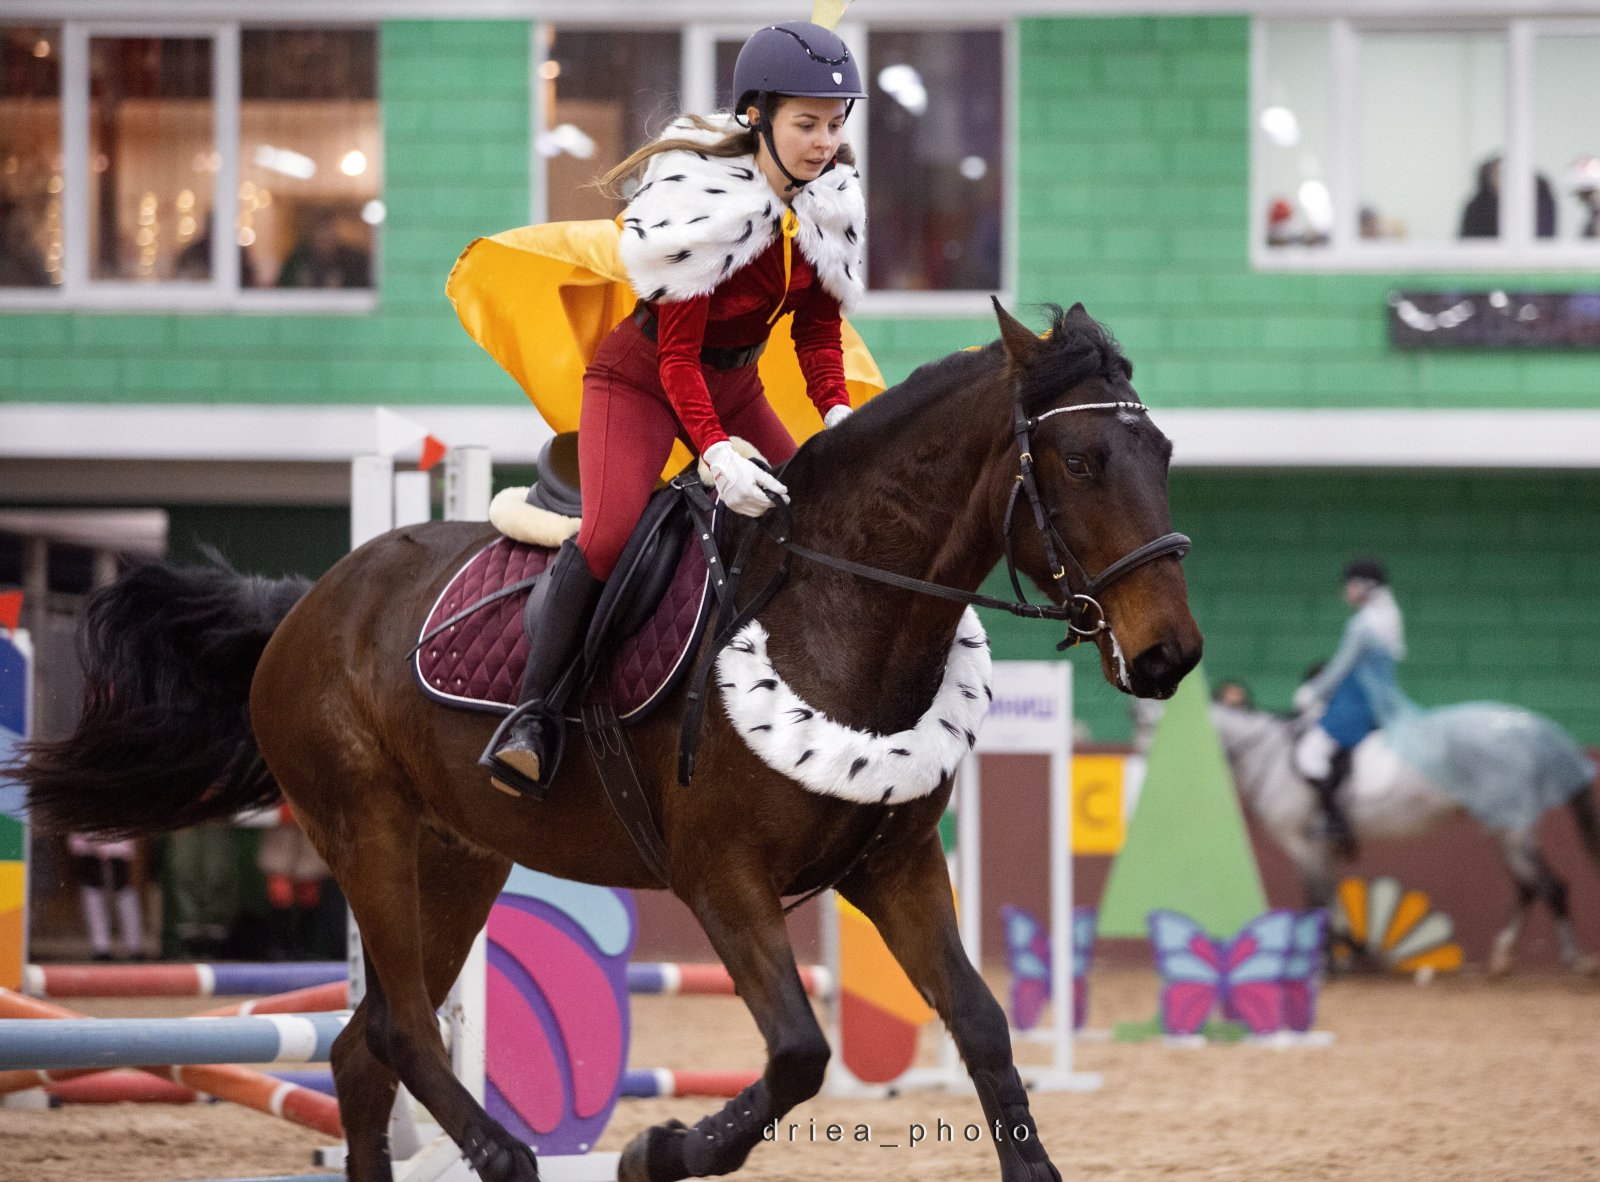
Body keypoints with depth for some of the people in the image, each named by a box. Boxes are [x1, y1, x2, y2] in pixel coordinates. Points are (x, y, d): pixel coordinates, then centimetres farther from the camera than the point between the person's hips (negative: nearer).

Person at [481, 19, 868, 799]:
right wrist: (717, 455, -38)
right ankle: (532, 714, -18)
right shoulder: (705, 202, -27)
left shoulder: (831, 199, -8)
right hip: (642, 381, -7)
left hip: (736, 385, 7)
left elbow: (819, 327, 0)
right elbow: (678, 355, -25)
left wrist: (837, 413, -18)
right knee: (608, 535, -26)